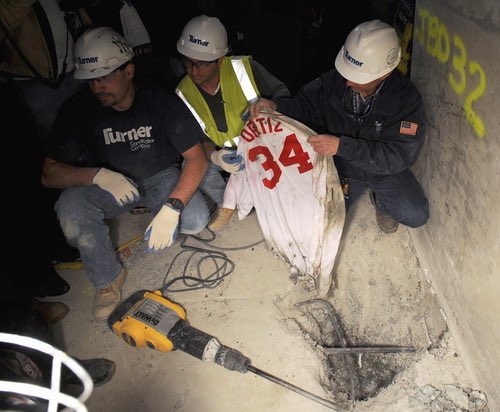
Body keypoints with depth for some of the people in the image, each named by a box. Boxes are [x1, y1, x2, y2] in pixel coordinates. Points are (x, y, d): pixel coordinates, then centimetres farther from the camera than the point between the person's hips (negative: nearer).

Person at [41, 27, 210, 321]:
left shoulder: (162, 101, -20)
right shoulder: (78, 109, -16)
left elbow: (197, 158, -22)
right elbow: (49, 174, -15)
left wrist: (172, 207, -38)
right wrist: (97, 175, -36)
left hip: (160, 176, 0)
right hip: (110, 183, 1)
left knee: (196, 220, -28)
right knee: (70, 206, -30)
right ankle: (108, 279, -6)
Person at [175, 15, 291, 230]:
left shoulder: (244, 68, -19)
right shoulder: (183, 94, -10)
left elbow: (281, 91, -9)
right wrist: (214, 156, -33)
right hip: (223, 154, 2)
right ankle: (226, 202, 4)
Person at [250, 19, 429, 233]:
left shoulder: (407, 98, -27)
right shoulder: (334, 80, -21)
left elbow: (398, 155, -32)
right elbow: (306, 105, -3)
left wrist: (342, 146, -42)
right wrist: (276, 106, -26)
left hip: (385, 168, -1)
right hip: (342, 166, 2)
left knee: (416, 217, -18)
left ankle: (380, 199, 17)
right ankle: (355, 189, 22)